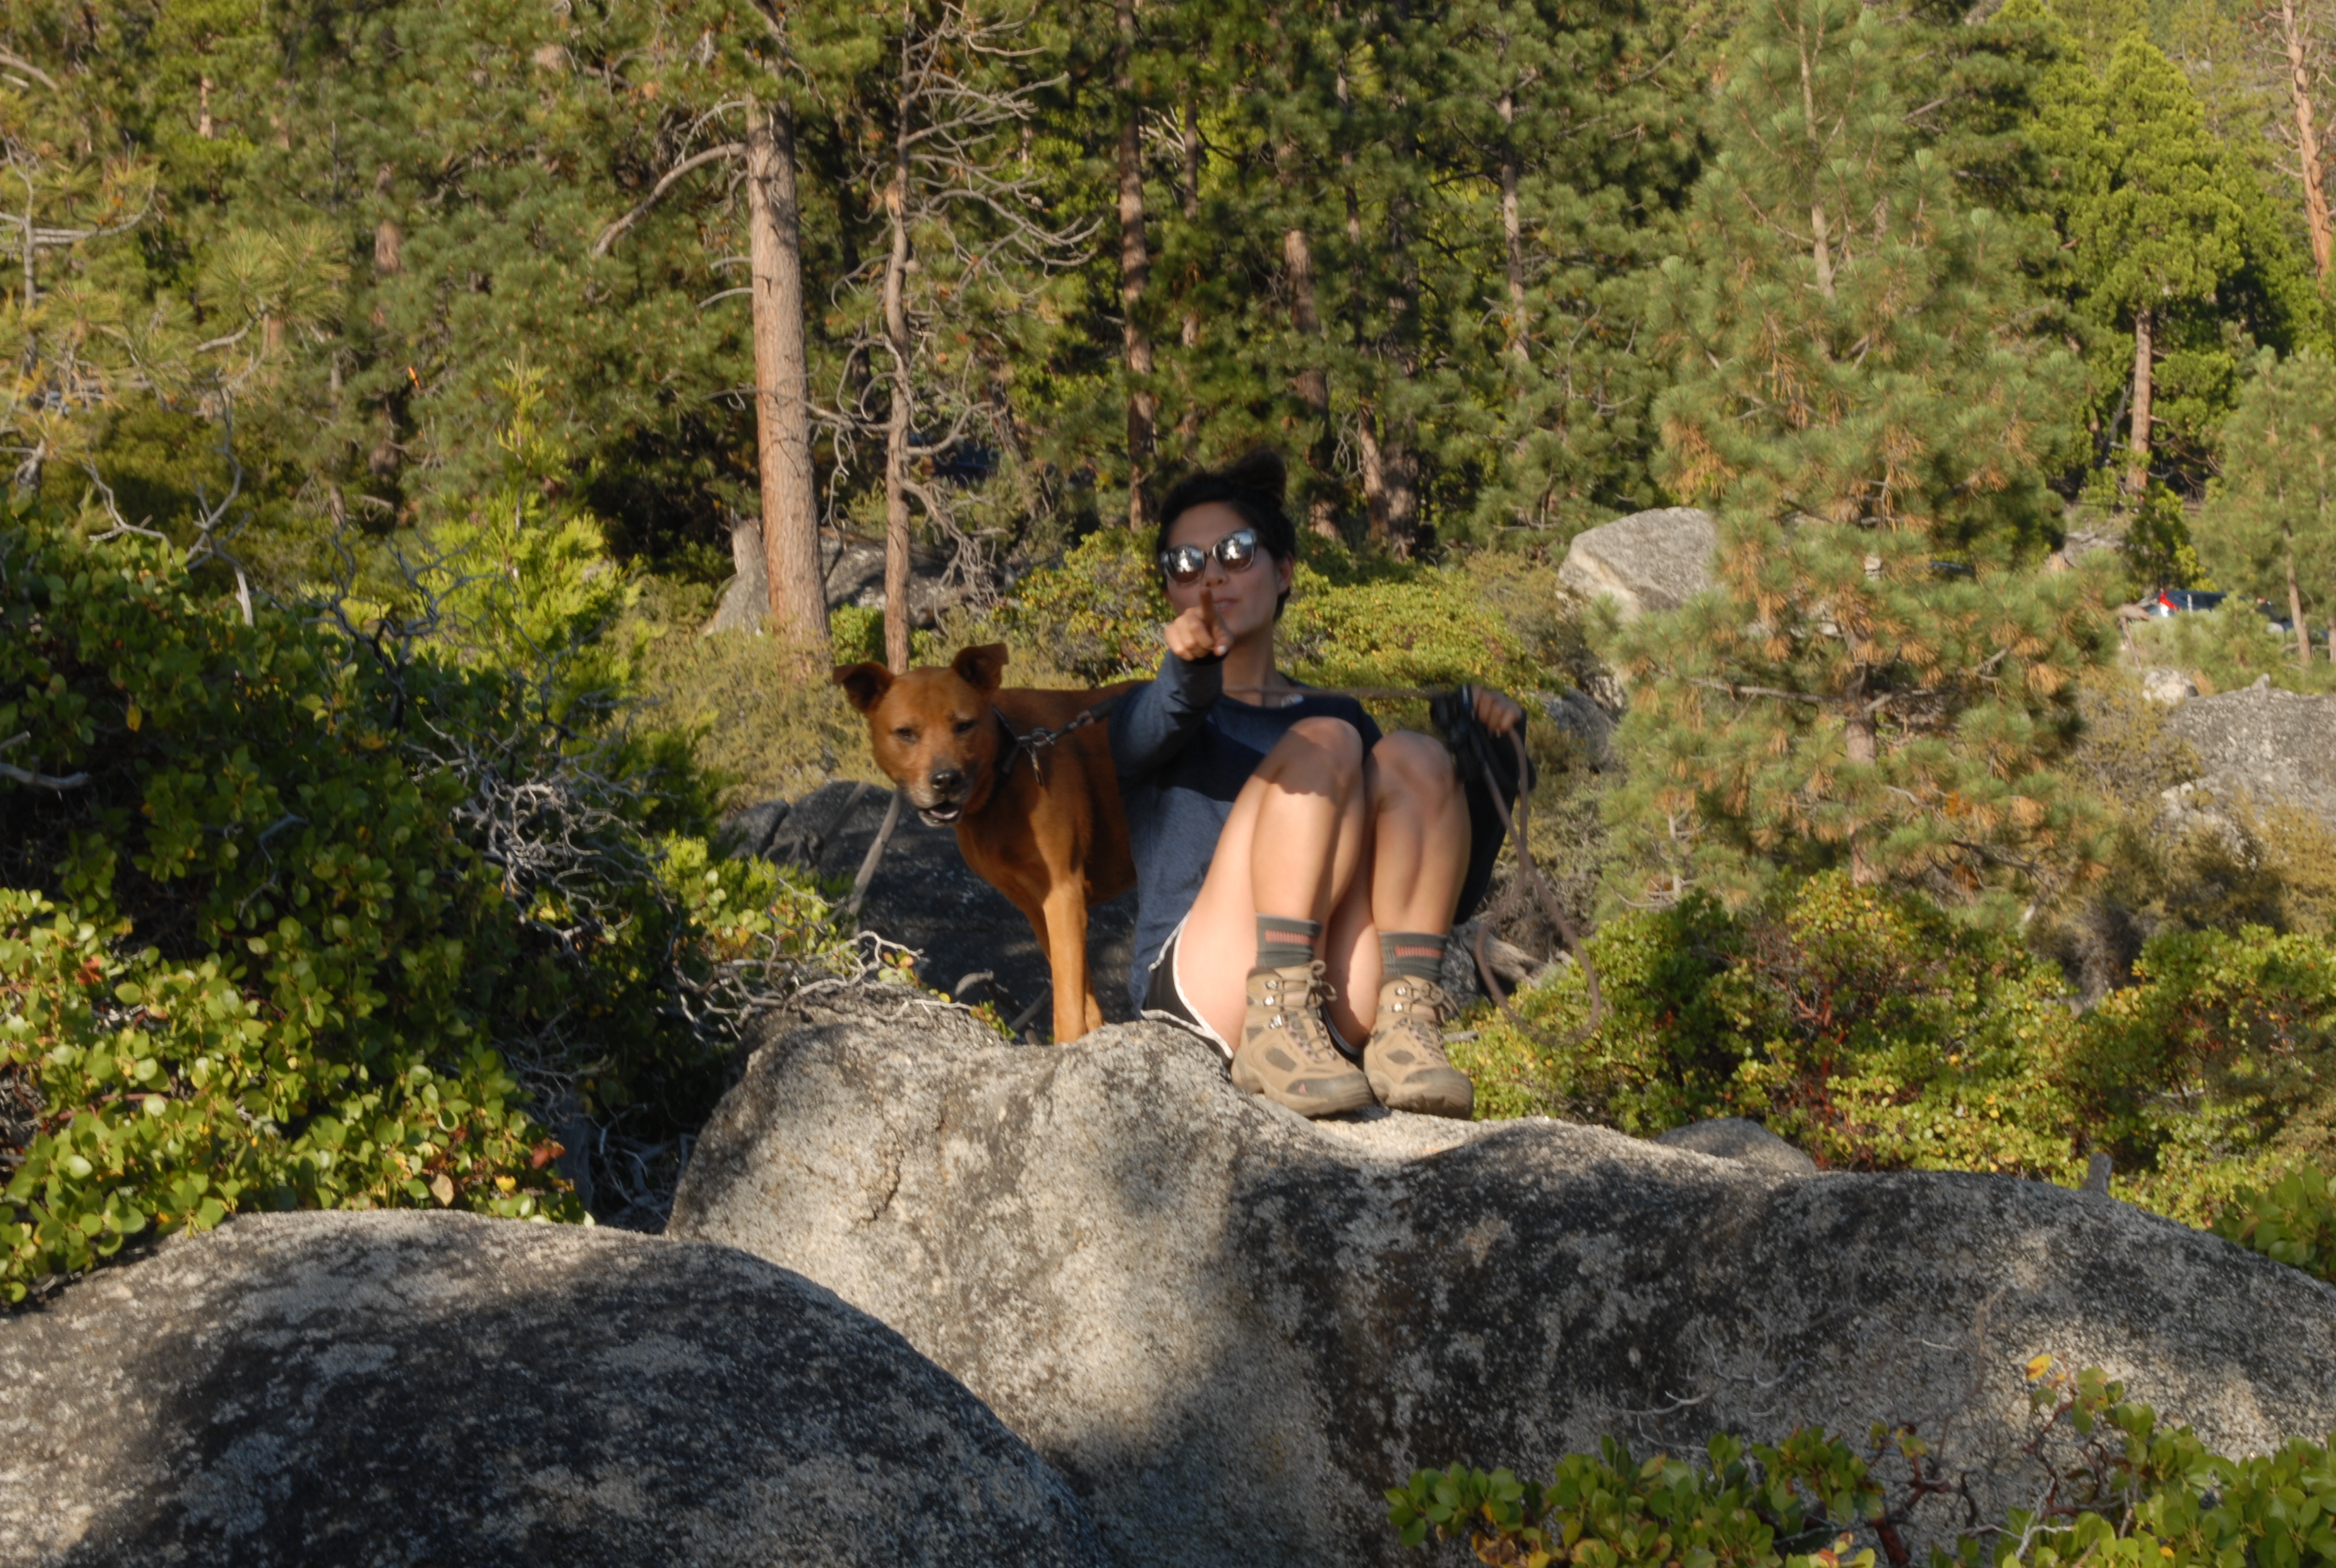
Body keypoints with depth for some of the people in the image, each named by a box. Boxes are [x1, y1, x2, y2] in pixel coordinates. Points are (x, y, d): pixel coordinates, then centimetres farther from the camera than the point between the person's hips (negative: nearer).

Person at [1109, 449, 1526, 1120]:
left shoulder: (1335, 710, 26)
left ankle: (1405, 1030, -29)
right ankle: (1276, 1028, -34)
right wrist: (1190, 665, -35)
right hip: (1201, 987, -3)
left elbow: (1455, 889, 19)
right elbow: (1156, 730, -12)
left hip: (1339, 1006, 3)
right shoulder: (1147, 712, 17)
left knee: (1411, 759, -16)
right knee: (1324, 742, -19)